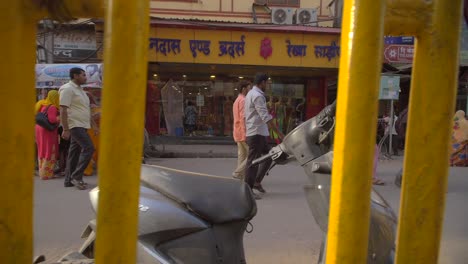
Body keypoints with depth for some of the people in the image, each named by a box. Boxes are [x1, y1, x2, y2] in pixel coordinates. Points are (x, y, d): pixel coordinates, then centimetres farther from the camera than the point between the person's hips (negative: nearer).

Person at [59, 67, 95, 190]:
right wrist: (66, 129, -21)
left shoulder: (79, 89, 18)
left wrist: (93, 125, 18)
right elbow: (63, 110, -17)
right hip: (75, 125, -9)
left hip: (81, 125, 9)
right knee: (89, 148, -16)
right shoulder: (68, 89, -11)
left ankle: (69, 180, 14)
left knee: (75, 152, 9)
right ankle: (76, 176, -9)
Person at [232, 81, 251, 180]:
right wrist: (246, 133, -23)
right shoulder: (243, 100, -12)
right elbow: (243, 118, -21)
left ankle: (242, 177, 10)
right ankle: (238, 172, -6)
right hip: (244, 132, -10)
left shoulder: (237, 100, 20)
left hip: (238, 133, 10)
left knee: (242, 155, 9)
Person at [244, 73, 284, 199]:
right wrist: (279, 133, -24)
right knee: (253, 161, -4)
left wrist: (246, 133, 26)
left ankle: (257, 182, 19)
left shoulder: (251, 93, 16)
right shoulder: (258, 96, -16)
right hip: (256, 133, -10)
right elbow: (266, 117, -24)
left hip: (254, 132, 10)